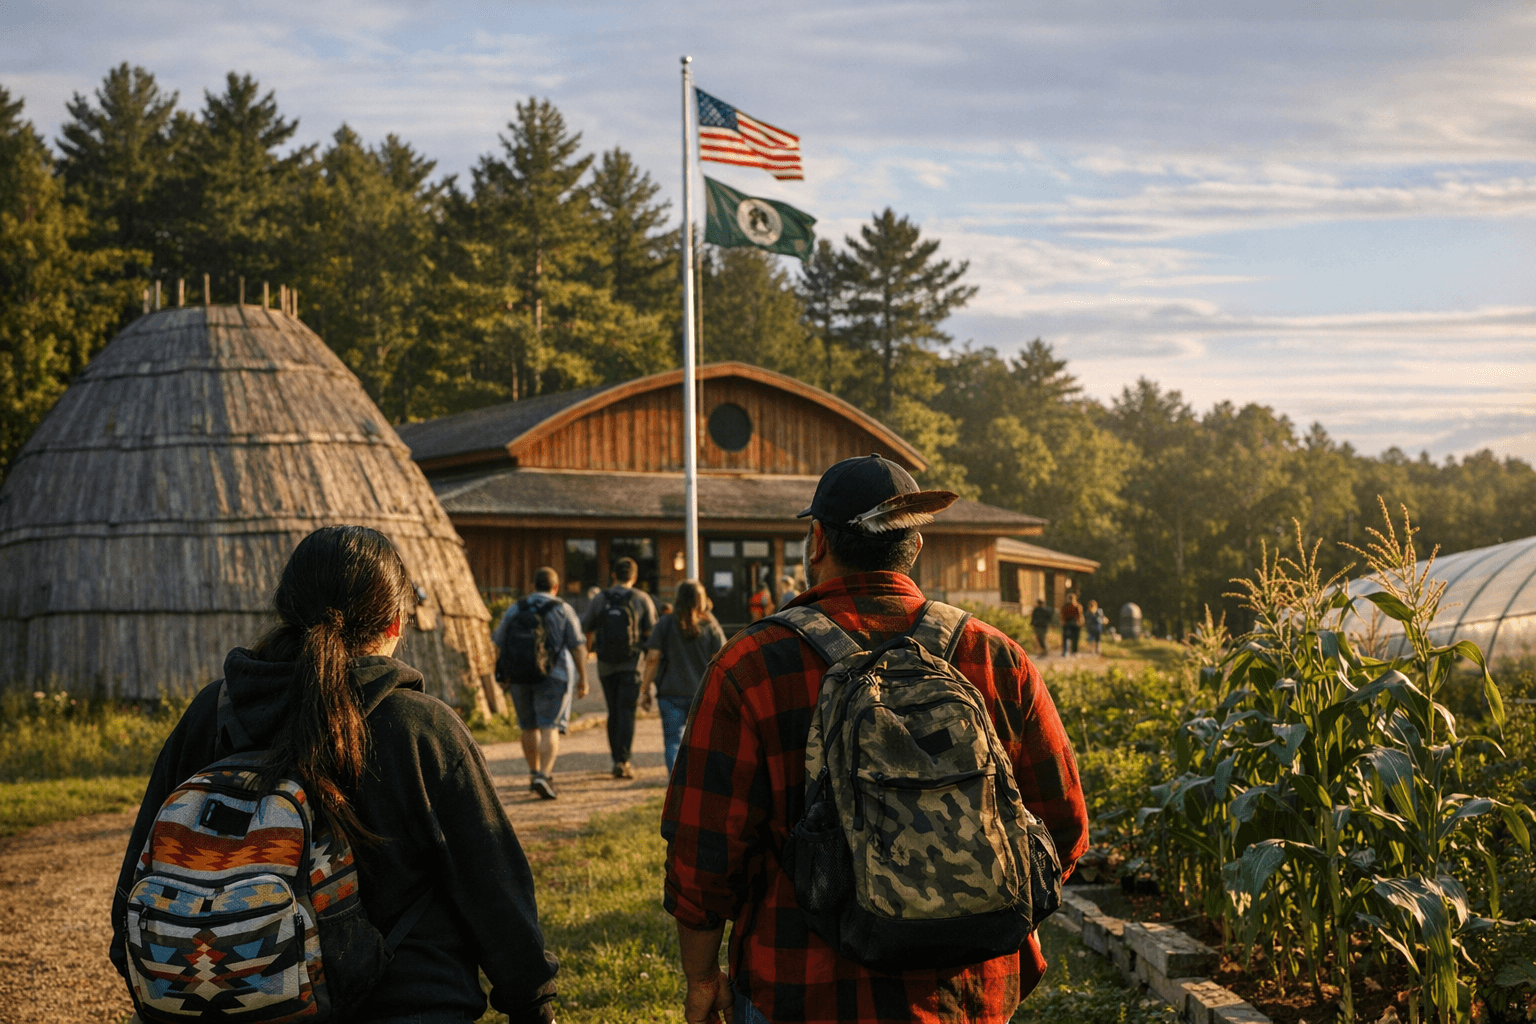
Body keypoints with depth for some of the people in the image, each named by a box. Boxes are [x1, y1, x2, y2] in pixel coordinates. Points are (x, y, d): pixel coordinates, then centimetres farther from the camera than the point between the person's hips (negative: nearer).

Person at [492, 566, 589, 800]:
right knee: (550, 728, -6)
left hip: (520, 678, 3)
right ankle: (544, 777, -22)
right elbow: (578, 647, -5)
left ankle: (534, 773, 29)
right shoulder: (563, 610, -2)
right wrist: (582, 678, 2)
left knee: (529, 727, 18)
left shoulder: (515, 610, 6)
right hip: (553, 677, -3)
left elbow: (499, 645, 5)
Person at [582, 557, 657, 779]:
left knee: (614, 713, 14)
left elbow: (585, 629, 5)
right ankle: (623, 761, -15)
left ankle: (617, 760, 17)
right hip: (631, 664, -2)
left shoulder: (599, 600, 1)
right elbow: (652, 633, -4)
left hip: (606, 666, 2)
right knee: (626, 713, -4)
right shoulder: (642, 599, -3)